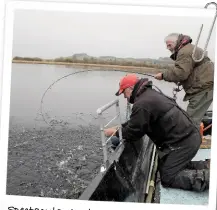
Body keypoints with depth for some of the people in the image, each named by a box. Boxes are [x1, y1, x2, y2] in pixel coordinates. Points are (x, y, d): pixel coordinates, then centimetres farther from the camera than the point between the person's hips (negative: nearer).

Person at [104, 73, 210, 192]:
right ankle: (206, 166, 14)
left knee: (167, 179, -3)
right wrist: (119, 128, 16)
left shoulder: (142, 104, -20)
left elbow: (133, 132, -11)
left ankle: (209, 177, -8)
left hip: (183, 143, -10)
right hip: (188, 136, 10)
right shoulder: (150, 93, 14)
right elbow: (134, 122, 24)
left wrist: (115, 133, 5)